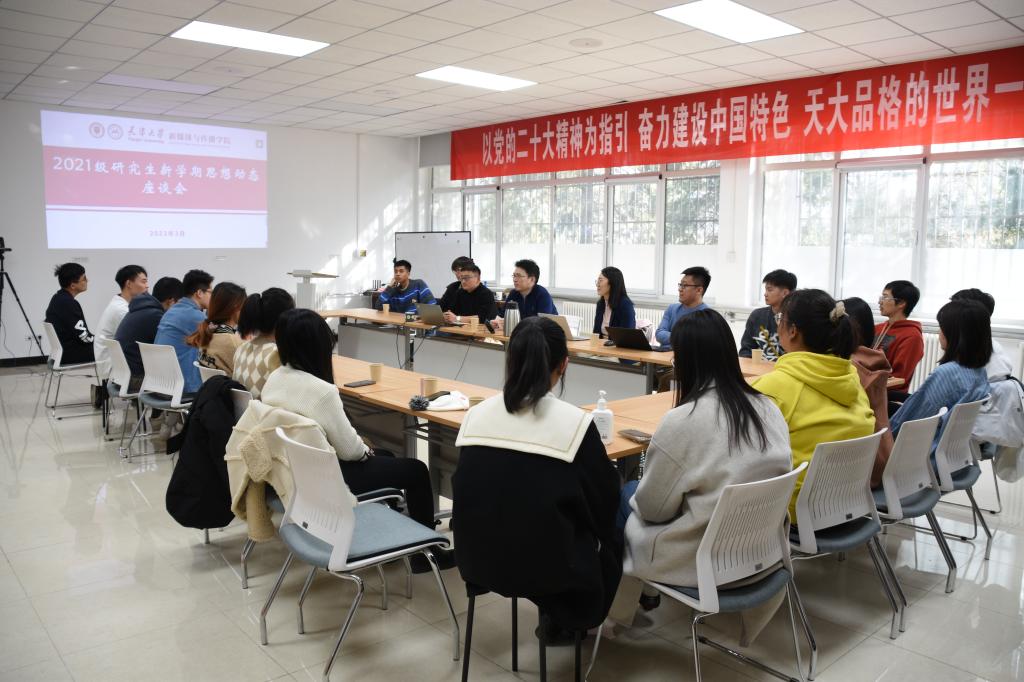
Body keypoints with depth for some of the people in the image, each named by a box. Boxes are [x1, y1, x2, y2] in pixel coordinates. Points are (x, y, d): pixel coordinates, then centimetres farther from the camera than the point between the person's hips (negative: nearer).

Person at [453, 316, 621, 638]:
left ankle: (553, 615, 41)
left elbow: (466, 494, 5)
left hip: (478, 558, 5)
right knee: (610, 539, 27)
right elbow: (604, 503, -7)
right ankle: (569, 620, 41)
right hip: (546, 564, -4)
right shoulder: (576, 423, -18)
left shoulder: (476, 415, -6)